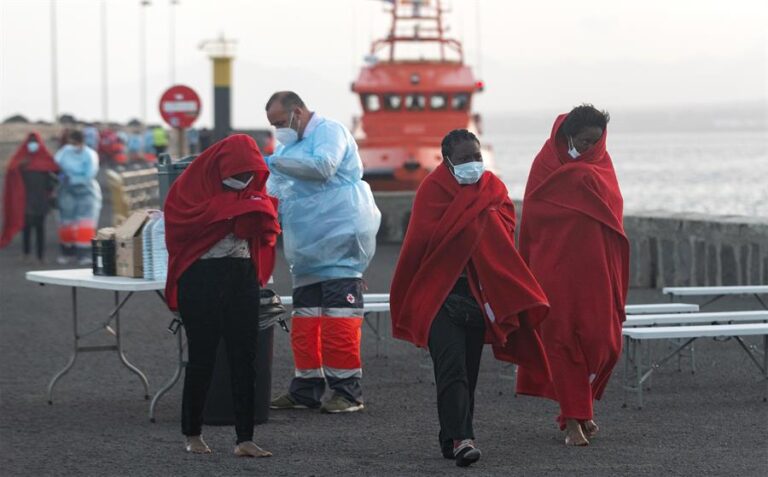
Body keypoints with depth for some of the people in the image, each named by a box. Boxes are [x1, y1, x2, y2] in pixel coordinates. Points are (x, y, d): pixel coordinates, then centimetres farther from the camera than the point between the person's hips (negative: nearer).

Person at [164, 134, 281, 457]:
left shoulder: (251, 188, 9)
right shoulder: (193, 185, -5)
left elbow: (266, 233, 4)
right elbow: (181, 223, -19)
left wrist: (258, 210, -15)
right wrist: (227, 208, -15)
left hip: (241, 276, 4)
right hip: (201, 276, -4)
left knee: (244, 357, 0)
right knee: (202, 357, 3)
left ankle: (245, 439, 2)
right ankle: (192, 434, 17)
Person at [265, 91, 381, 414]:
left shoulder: (329, 131, -4)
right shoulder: (290, 145, 23)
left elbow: (323, 166, -22)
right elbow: (277, 193, 28)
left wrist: (275, 161, -18)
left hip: (338, 243, -9)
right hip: (307, 250, 9)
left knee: (339, 318, -9)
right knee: (305, 322, 8)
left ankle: (348, 392, -7)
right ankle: (306, 390, 14)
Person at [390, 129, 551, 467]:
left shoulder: (493, 188, 10)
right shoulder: (433, 188, -4)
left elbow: (506, 229, 1)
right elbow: (427, 236, -15)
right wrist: (478, 218, -7)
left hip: (479, 293, 5)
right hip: (440, 291, -5)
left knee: (468, 371, 7)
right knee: (452, 367, -15)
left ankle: (452, 438, 15)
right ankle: (460, 439, -21)